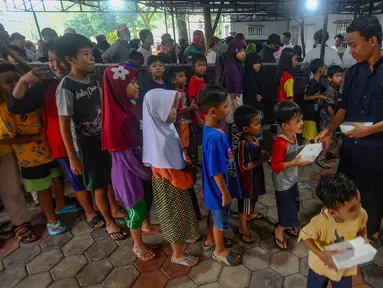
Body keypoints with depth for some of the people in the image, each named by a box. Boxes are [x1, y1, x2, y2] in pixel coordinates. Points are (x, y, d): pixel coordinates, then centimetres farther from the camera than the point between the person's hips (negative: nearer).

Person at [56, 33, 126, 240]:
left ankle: (115, 210, 43)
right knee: (99, 185, 9)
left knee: (113, 178, 19)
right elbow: (64, 125, -16)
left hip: (106, 138, 6)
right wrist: (73, 158, -16)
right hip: (87, 145, -6)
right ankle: (109, 222, 31)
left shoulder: (93, 81, 1)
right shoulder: (66, 88, -18)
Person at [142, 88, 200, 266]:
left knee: (180, 212, 27)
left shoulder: (166, 128, -5)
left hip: (177, 179, 8)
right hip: (168, 185, -8)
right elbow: (166, 170, -26)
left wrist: (187, 176, 5)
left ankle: (182, 238, 54)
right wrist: (190, 180, -10)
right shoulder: (159, 138, -31)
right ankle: (177, 254, 36)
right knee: (173, 215, 12)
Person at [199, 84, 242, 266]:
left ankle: (210, 240, 51)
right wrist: (225, 193, -16)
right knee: (221, 219, 14)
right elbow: (216, 171, -28)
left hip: (214, 188, 9)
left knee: (214, 214, 27)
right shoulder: (215, 137, -34)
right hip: (219, 188, -9)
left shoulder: (210, 129, -4)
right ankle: (219, 251, 38)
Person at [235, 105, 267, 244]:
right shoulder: (243, 143, -31)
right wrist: (261, 160, -24)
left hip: (256, 174, 9)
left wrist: (263, 155, -5)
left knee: (254, 197, 29)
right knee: (246, 200, 9)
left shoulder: (254, 137, -3)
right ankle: (243, 228, 29)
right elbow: (243, 166, -28)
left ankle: (251, 214, 55)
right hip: (247, 178, -9)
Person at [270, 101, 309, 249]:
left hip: (292, 179, 9)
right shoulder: (280, 143, -32)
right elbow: (275, 165, -28)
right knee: (287, 209, 6)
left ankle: (286, 225, 48)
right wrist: (295, 163, -31)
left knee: (293, 207, 24)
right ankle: (278, 231, 31)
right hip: (283, 183, -9)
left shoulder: (293, 136, -3)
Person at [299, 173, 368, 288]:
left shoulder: (361, 214, -26)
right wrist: (321, 255, -33)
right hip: (321, 265, -3)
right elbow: (305, 235, -24)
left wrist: (364, 238, -20)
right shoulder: (320, 222, -40)